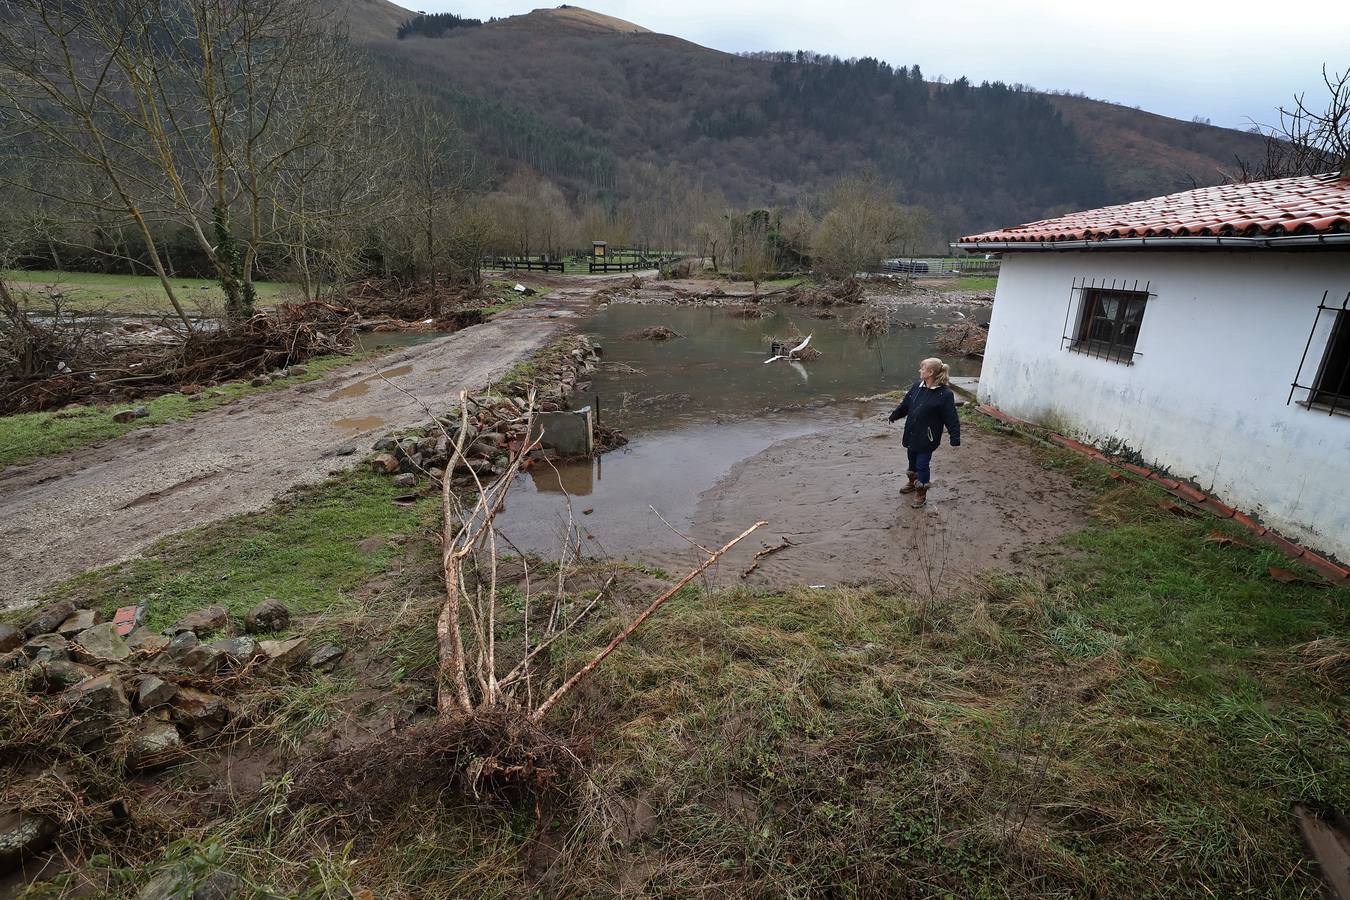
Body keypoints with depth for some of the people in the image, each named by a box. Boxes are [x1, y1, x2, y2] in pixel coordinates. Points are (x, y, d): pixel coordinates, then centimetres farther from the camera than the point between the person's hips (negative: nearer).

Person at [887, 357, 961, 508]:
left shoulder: (944, 394, -18)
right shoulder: (917, 386, 0)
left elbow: (952, 418, -16)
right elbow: (905, 405, 15)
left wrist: (955, 438, -19)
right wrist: (894, 415, 25)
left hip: (927, 437, -6)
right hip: (911, 433, 6)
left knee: (922, 464, 2)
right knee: (912, 460, 22)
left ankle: (921, 493, 21)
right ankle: (912, 483, 46)